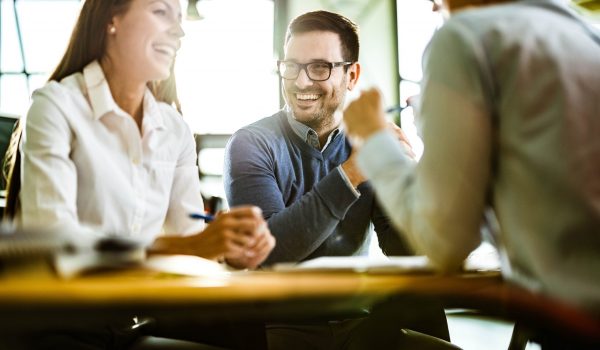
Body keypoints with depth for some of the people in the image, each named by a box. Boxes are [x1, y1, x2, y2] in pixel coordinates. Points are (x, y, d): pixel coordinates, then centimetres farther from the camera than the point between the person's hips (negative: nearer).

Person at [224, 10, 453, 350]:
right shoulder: (251, 144, -8)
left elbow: (404, 251, -8)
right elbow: (266, 248, -21)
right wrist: (350, 174, -28)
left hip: (356, 320, 2)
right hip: (279, 323, -1)